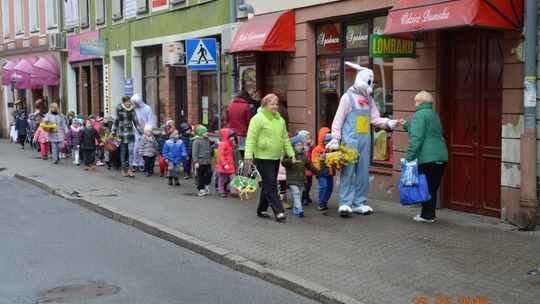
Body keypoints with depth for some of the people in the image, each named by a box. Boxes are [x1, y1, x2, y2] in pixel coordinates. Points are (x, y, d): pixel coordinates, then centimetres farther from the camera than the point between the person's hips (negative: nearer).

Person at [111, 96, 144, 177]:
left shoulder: (132, 110, 5)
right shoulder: (119, 109, -3)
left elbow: (136, 122, 10)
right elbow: (116, 121, 2)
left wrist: (142, 132, 9)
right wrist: (113, 133, 1)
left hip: (130, 132, 2)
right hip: (122, 133, -2)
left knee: (131, 151, -7)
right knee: (123, 152, 4)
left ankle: (129, 169, -4)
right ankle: (124, 169, 15)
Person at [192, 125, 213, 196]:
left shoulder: (207, 140, 12)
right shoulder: (196, 141, -10)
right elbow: (194, 152, -13)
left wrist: (210, 159, 22)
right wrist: (196, 161, -18)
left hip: (207, 162, 6)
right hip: (200, 162, -6)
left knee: (209, 173, -2)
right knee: (200, 176, 2)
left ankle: (206, 184, 22)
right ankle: (201, 189, 12)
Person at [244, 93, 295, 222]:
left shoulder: (280, 120, 14)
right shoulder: (258, 119, -9)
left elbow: (285, 139, 19)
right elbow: (251, 138, -13)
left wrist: (291, 154, 13)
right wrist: (248, 155, -20)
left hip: (276, 158, 8)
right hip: (263, 158, -8)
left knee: (268, 185, 14)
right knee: (271, 185, -8)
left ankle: (262, 210, 25)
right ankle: (278, 211, -7)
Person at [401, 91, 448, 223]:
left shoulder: (420, 114, -9)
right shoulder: (434, 114, 19)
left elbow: (417, 137, -18)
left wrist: (409, 156, -17)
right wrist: (406, 124, 38)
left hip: (427, 157, -8)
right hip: (441, 156, 8)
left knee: (426, 187, 2)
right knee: (433, 188, 12)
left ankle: (427, 215, 6)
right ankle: (430, 214, 18)